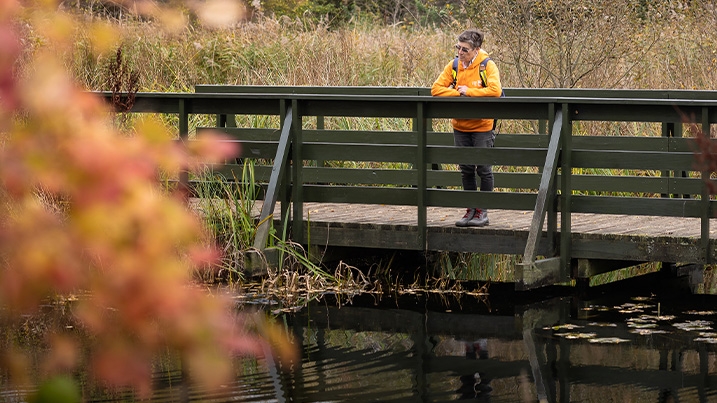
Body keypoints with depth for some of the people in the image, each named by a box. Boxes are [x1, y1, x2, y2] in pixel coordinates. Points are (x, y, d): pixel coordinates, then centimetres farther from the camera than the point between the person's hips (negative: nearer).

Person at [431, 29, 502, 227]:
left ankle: (483, 211, 12)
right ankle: (471, 209, 20)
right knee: (466, 169, 10)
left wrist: (468, 91, -19)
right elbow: (436, 89, -3)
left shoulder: (488, 66, -12)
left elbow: (495, 90, -27)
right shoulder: (454, 66, 0)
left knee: (484, 169, 2)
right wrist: (458, 93, -16)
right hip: (460, 127, 4)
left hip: (482, 127, -4)